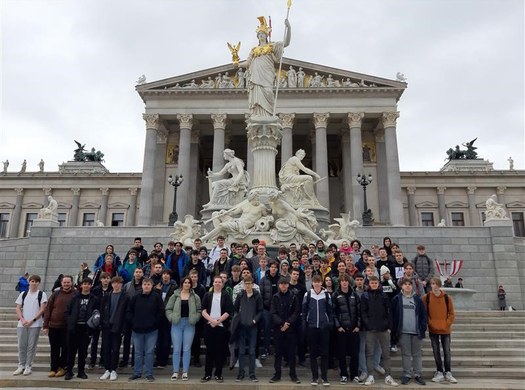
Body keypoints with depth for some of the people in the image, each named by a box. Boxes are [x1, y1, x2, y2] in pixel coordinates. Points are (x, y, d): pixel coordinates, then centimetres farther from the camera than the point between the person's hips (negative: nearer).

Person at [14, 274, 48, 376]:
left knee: (31, 346, 0)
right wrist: (22, 320, -6)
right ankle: (21, 366, 19)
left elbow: (42, 309, -4)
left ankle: (28, 366, 10)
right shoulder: (23, 294, 11)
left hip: (35, 324, -3)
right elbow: (18, 308, 9)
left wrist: (32, 320, -12)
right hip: (22, 324, 3)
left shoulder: (42, 294, 1)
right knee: (21, 345, 7)